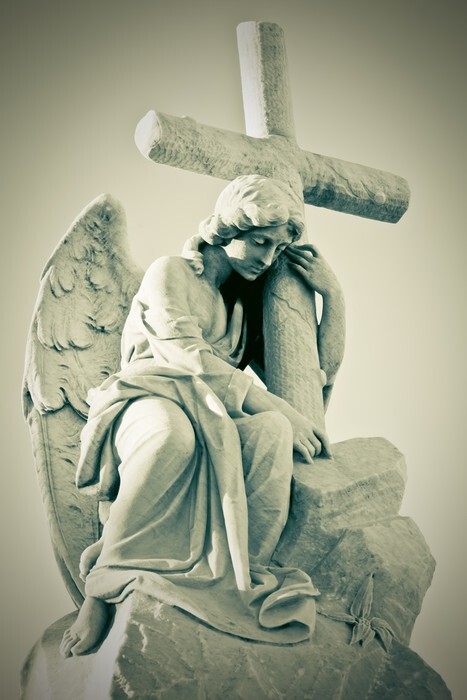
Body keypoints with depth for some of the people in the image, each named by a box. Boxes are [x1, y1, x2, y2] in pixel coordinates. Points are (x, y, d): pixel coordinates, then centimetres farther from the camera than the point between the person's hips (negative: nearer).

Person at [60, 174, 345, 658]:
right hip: (146, 403, -4)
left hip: (218, 421, 4)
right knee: (172, 432, -43)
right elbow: (195, 363, -9)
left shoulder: (250, 302, 25)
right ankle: (105, 584, -29)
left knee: (271, 431, -33)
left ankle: (239, 582, -32)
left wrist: (333, 294, 13)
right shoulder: (170, 275, 6)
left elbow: (321, 371, 24)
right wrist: (281, 409, -15)